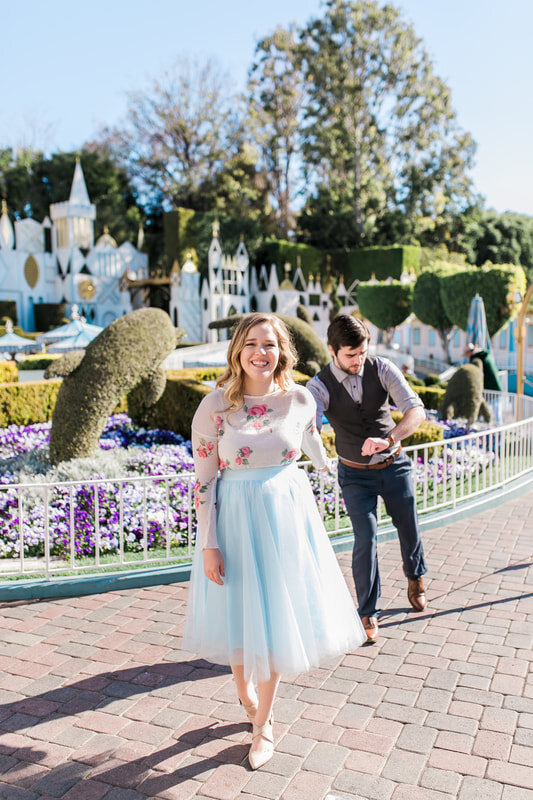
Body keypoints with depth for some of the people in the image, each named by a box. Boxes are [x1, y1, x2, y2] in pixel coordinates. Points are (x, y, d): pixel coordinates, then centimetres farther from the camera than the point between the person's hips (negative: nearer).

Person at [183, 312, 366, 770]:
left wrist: (324, 465, 30)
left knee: (276, 619, 9)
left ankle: (262, 723, 31)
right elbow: (204, 480, -9)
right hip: (236, 518, -1)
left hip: (288, 515, 2)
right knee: (238, 614, 13)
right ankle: (245, 690, 47)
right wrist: (208, 545, -11)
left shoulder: (300, 400, -7)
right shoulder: (215, 406, -13)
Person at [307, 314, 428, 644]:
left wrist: (387, 439, -45)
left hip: (394, 466, 2)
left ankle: (415, 575, 51)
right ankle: (368, 612, 14)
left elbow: (416, 410, -27)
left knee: (408, 527, 17)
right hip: (356, 474, -1)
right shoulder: (320, 386, -19)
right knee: (366, 539, -8)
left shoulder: (382, 369, -17)